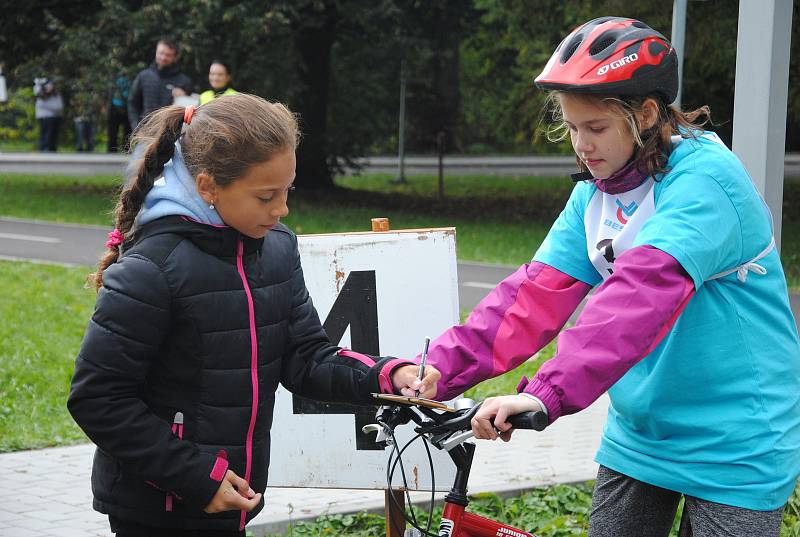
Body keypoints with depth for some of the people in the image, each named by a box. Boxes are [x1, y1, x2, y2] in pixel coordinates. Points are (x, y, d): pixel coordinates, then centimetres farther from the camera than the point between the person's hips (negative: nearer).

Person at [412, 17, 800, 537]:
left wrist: (546, 393, -45)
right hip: (639, 436, 7)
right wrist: (442, 367, -21)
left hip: (734, 449, -6)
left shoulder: (704, 178, -20)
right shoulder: (594, 195, 4)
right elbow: (537, 292, -7)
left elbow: (642, 292, -35)